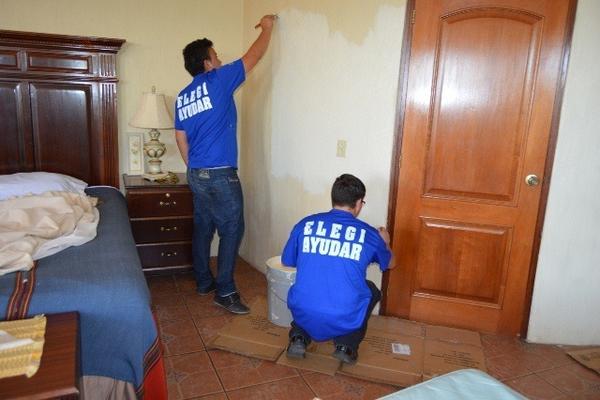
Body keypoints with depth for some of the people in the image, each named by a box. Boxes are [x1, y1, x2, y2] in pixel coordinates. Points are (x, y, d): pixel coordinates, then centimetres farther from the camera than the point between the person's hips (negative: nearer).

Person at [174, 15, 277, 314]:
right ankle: (224, 291, 1)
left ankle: (203, 282, 26)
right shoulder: (218, 81, -8)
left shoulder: (182, 97, 11)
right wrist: (267, 28, 18)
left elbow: (181, 139, 16)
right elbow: (254, 56, 2)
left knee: (203, 228, 15)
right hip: (220, 175, -8)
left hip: (196, 175, 8)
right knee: (231, 230, -2)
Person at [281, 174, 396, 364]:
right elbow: (390, 263, 22)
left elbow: (286, 262, 18)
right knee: (372, 291, 29)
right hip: (345, 321, -1)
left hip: (304, 316, 2)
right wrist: (385, 242, 44)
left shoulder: (305, 224, 2)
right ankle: (347, 344, 13)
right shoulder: (369, 234, 1)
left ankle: (299, 337, 14)